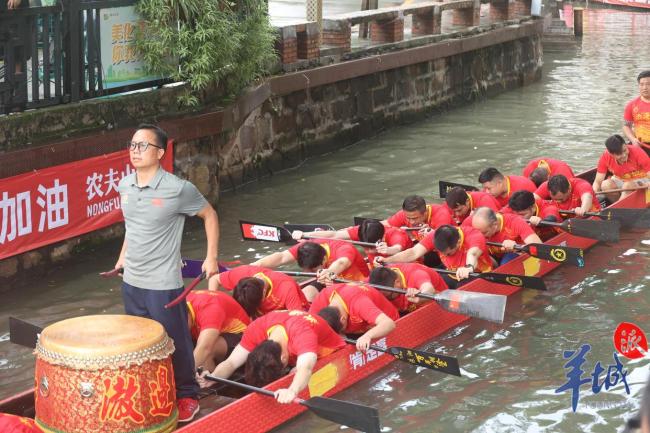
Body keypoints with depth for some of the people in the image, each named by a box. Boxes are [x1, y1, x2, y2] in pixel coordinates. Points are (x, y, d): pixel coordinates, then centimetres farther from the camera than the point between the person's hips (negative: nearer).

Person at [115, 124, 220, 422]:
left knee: (175, 343, 5)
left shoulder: (178, 189, -16)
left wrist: (212, 257, -4)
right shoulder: (125, 185, 2)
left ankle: (186, 397, 22)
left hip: (163, 285, -6)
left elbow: (209, 215, -3)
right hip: (131, 281, 6)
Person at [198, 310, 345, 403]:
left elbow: (305, 368, -61)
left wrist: (292, 390, -81)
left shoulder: (302, 332, -44)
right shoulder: (257, 328, -28)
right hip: (294, 354, 4)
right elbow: (231, 362, -30)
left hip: (328, 356, -4)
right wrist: (212, 377, -50)